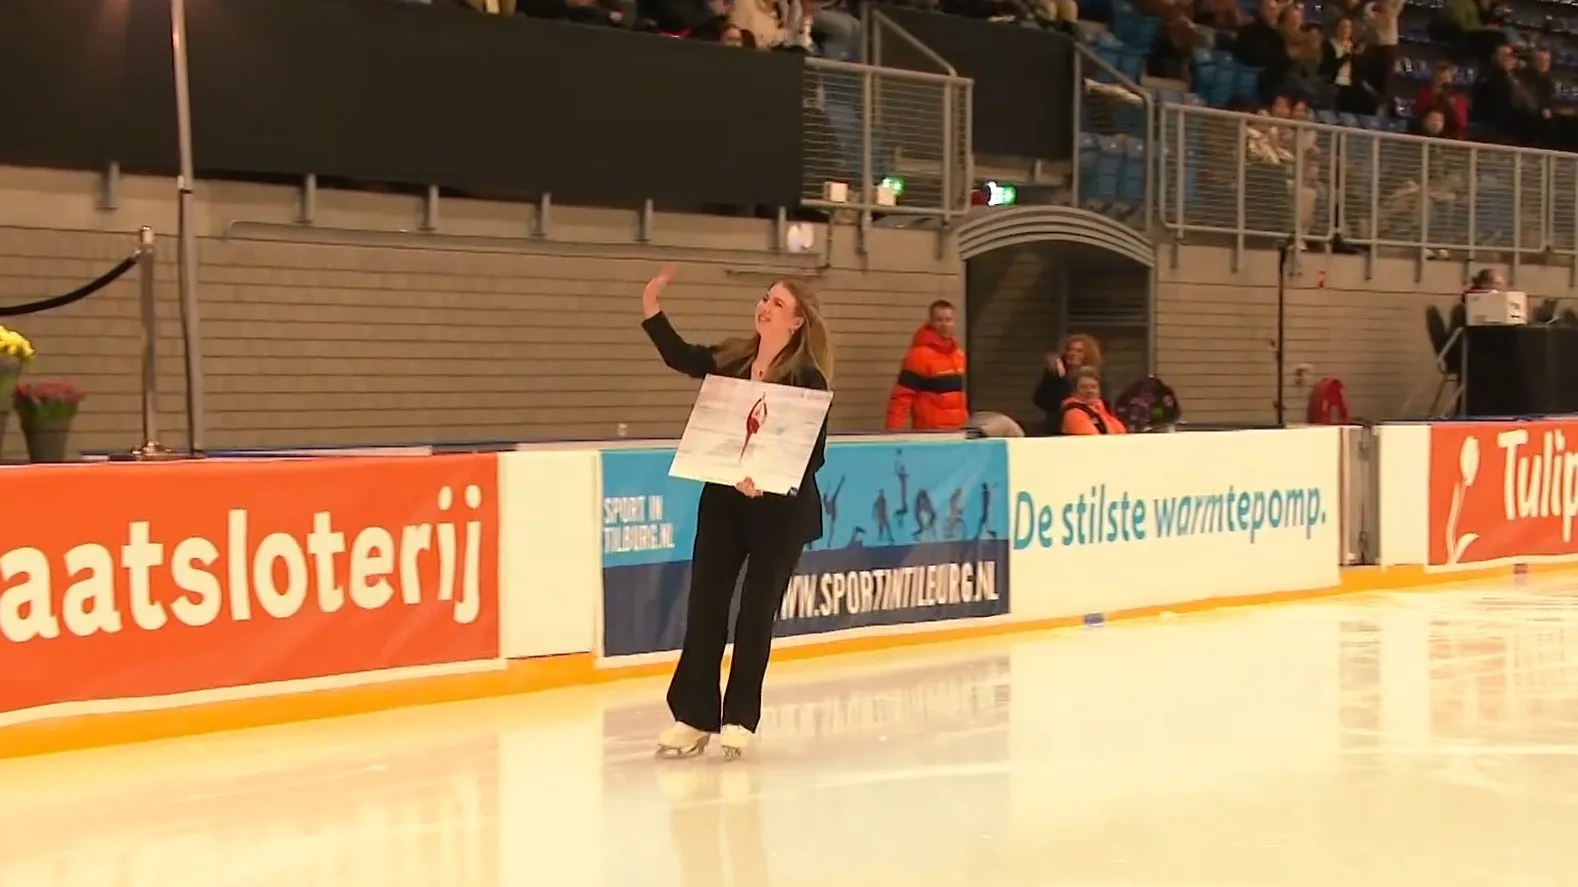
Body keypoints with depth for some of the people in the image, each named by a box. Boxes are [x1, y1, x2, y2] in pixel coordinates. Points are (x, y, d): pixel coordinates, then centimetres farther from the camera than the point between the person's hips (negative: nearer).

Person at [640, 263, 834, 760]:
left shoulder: (808, 379, -14)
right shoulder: (733, 359, 0)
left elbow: (814, 454, -15)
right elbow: (682, 358, 12)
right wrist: (651, 308, 2)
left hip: (781, 509, -5)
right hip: (722, 498, 5)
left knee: (757, 612, 4)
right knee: (705, 605, 5)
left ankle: (740, 719, 15)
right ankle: (693, 716, 12)